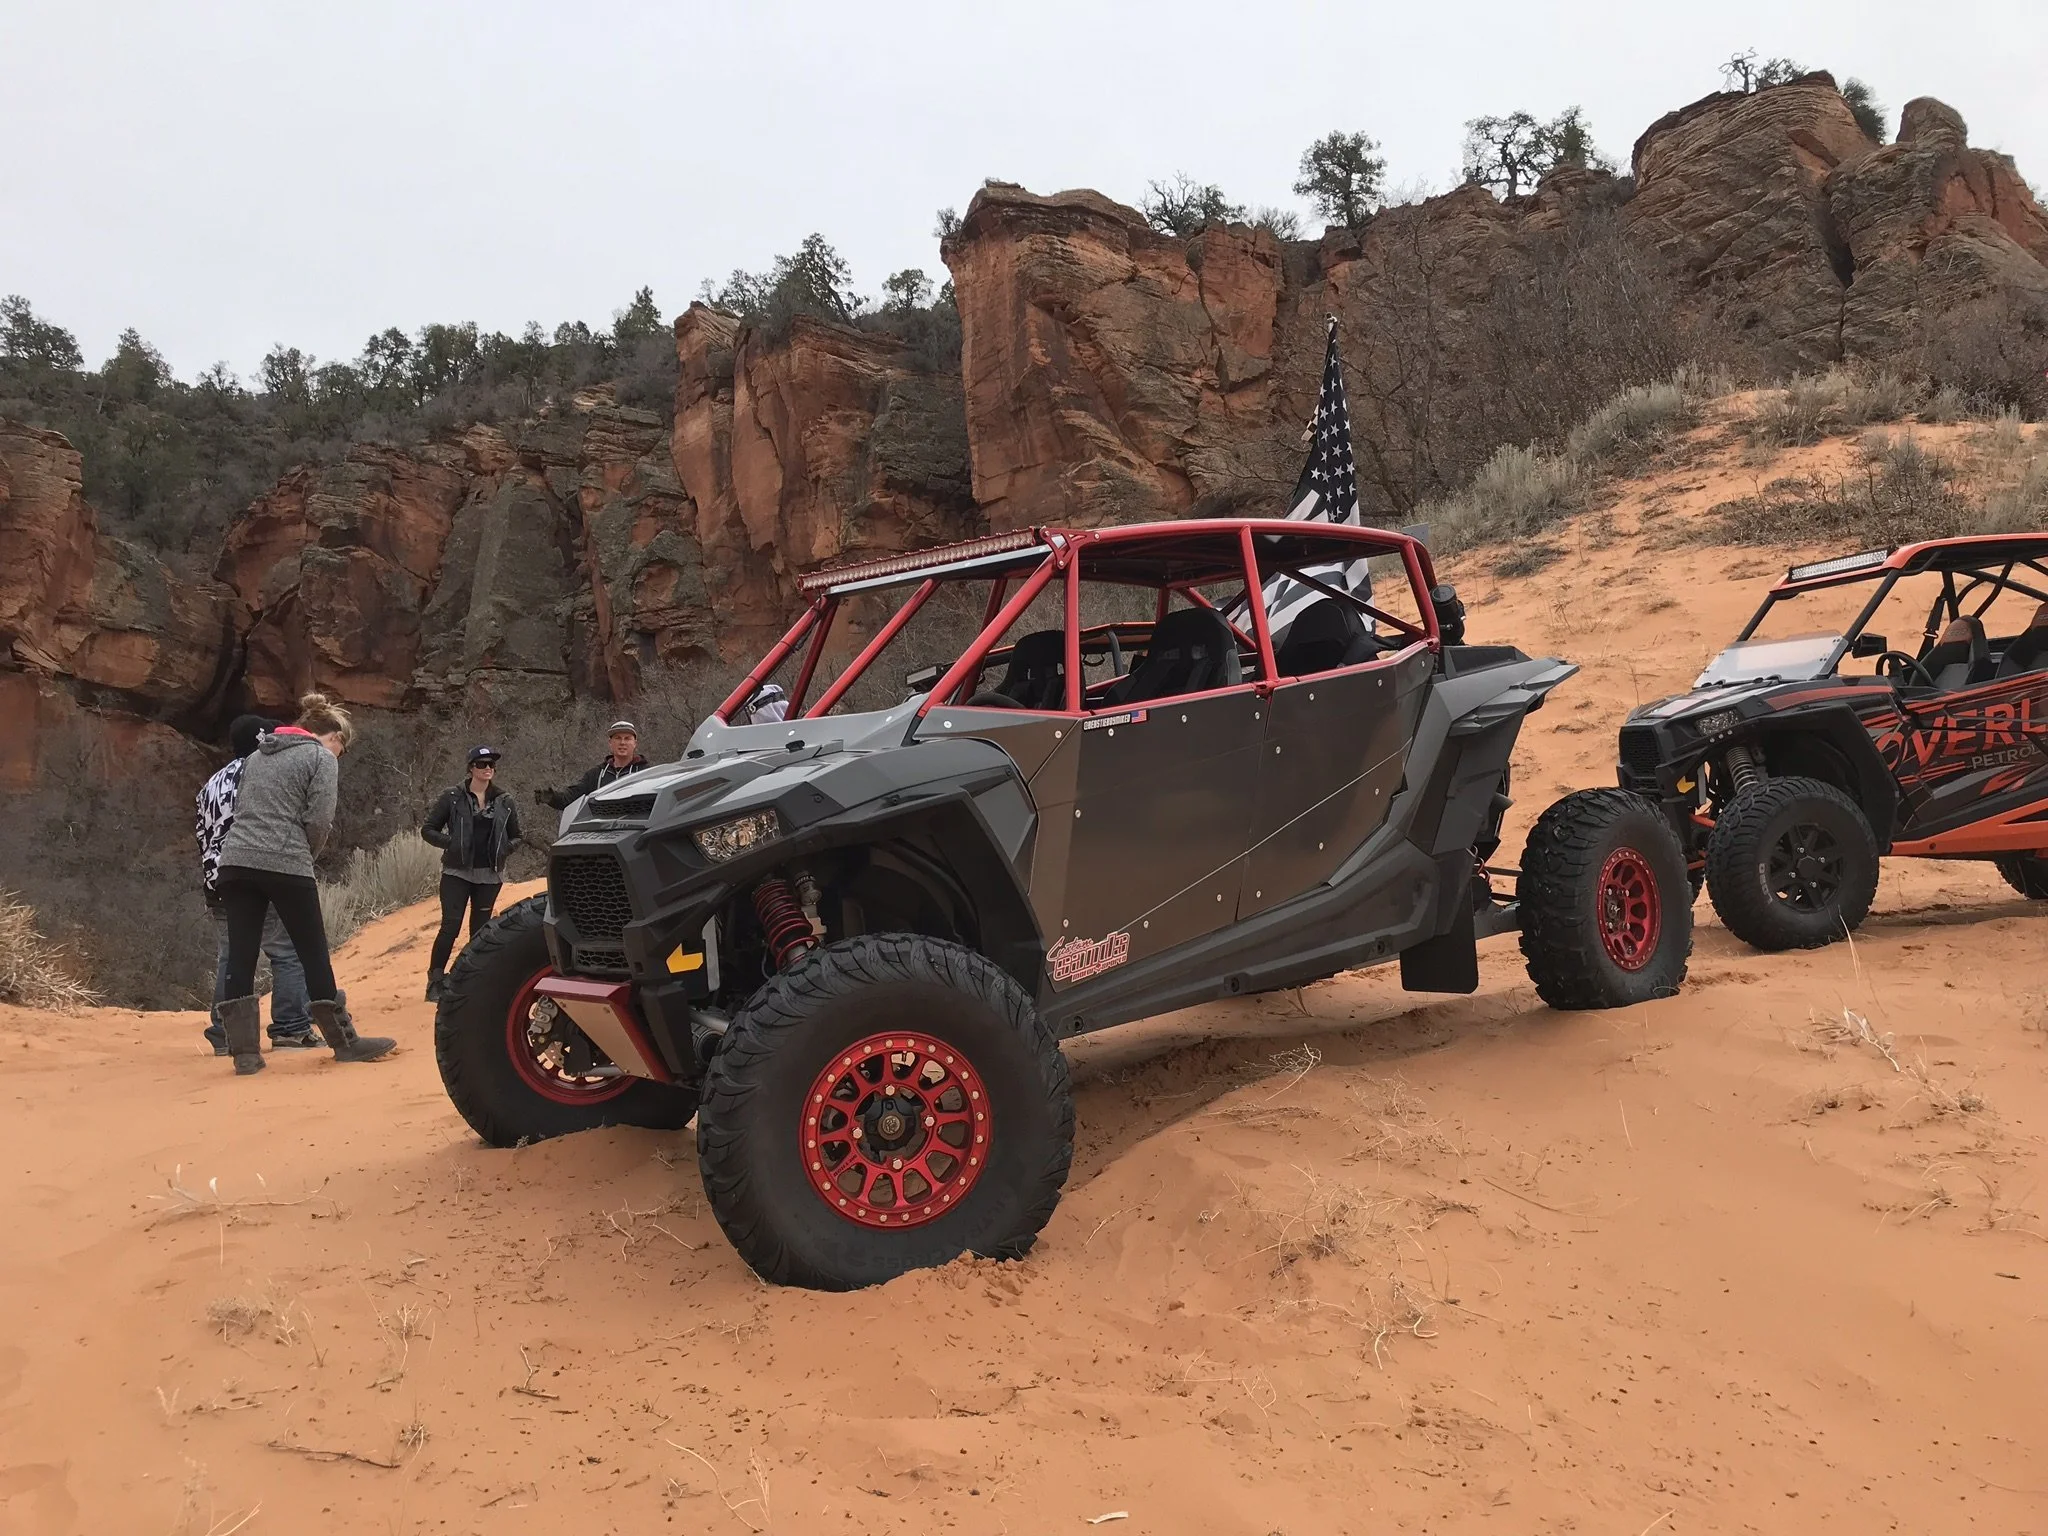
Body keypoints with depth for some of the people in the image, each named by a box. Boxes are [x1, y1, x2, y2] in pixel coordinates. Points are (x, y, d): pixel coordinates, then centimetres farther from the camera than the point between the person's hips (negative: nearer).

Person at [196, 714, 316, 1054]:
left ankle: (224, 1033, 11)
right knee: (289, 953, -3)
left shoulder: (212, 784, 20)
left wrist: (212, 883, 22)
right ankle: (291, 1029, -6)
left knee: (229, 959, 12)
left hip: (218, 885, 8)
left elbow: (202, 836, 20)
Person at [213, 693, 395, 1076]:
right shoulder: (322, 757, 1)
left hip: (235, 862, 6)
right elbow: (319, 821, -8)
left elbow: (240, 809, 20)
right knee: (314, 955, 3)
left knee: (240, 958, 4)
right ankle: (344, 1042, 12)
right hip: (286, 865, -6)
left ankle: (244, 1052, 3)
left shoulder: (258, 755, 22)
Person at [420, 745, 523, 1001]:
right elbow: (428, 830, 3)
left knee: (480, 929, 7)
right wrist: (451, 843, -12)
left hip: (489, 875, 3)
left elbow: (516, 836, 18)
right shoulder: (453, 797, 0)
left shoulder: (504, 802, 8)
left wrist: (503, 850, -2)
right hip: (457, 873, -3)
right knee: (451, 926, -10)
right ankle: (435, 981, -2)